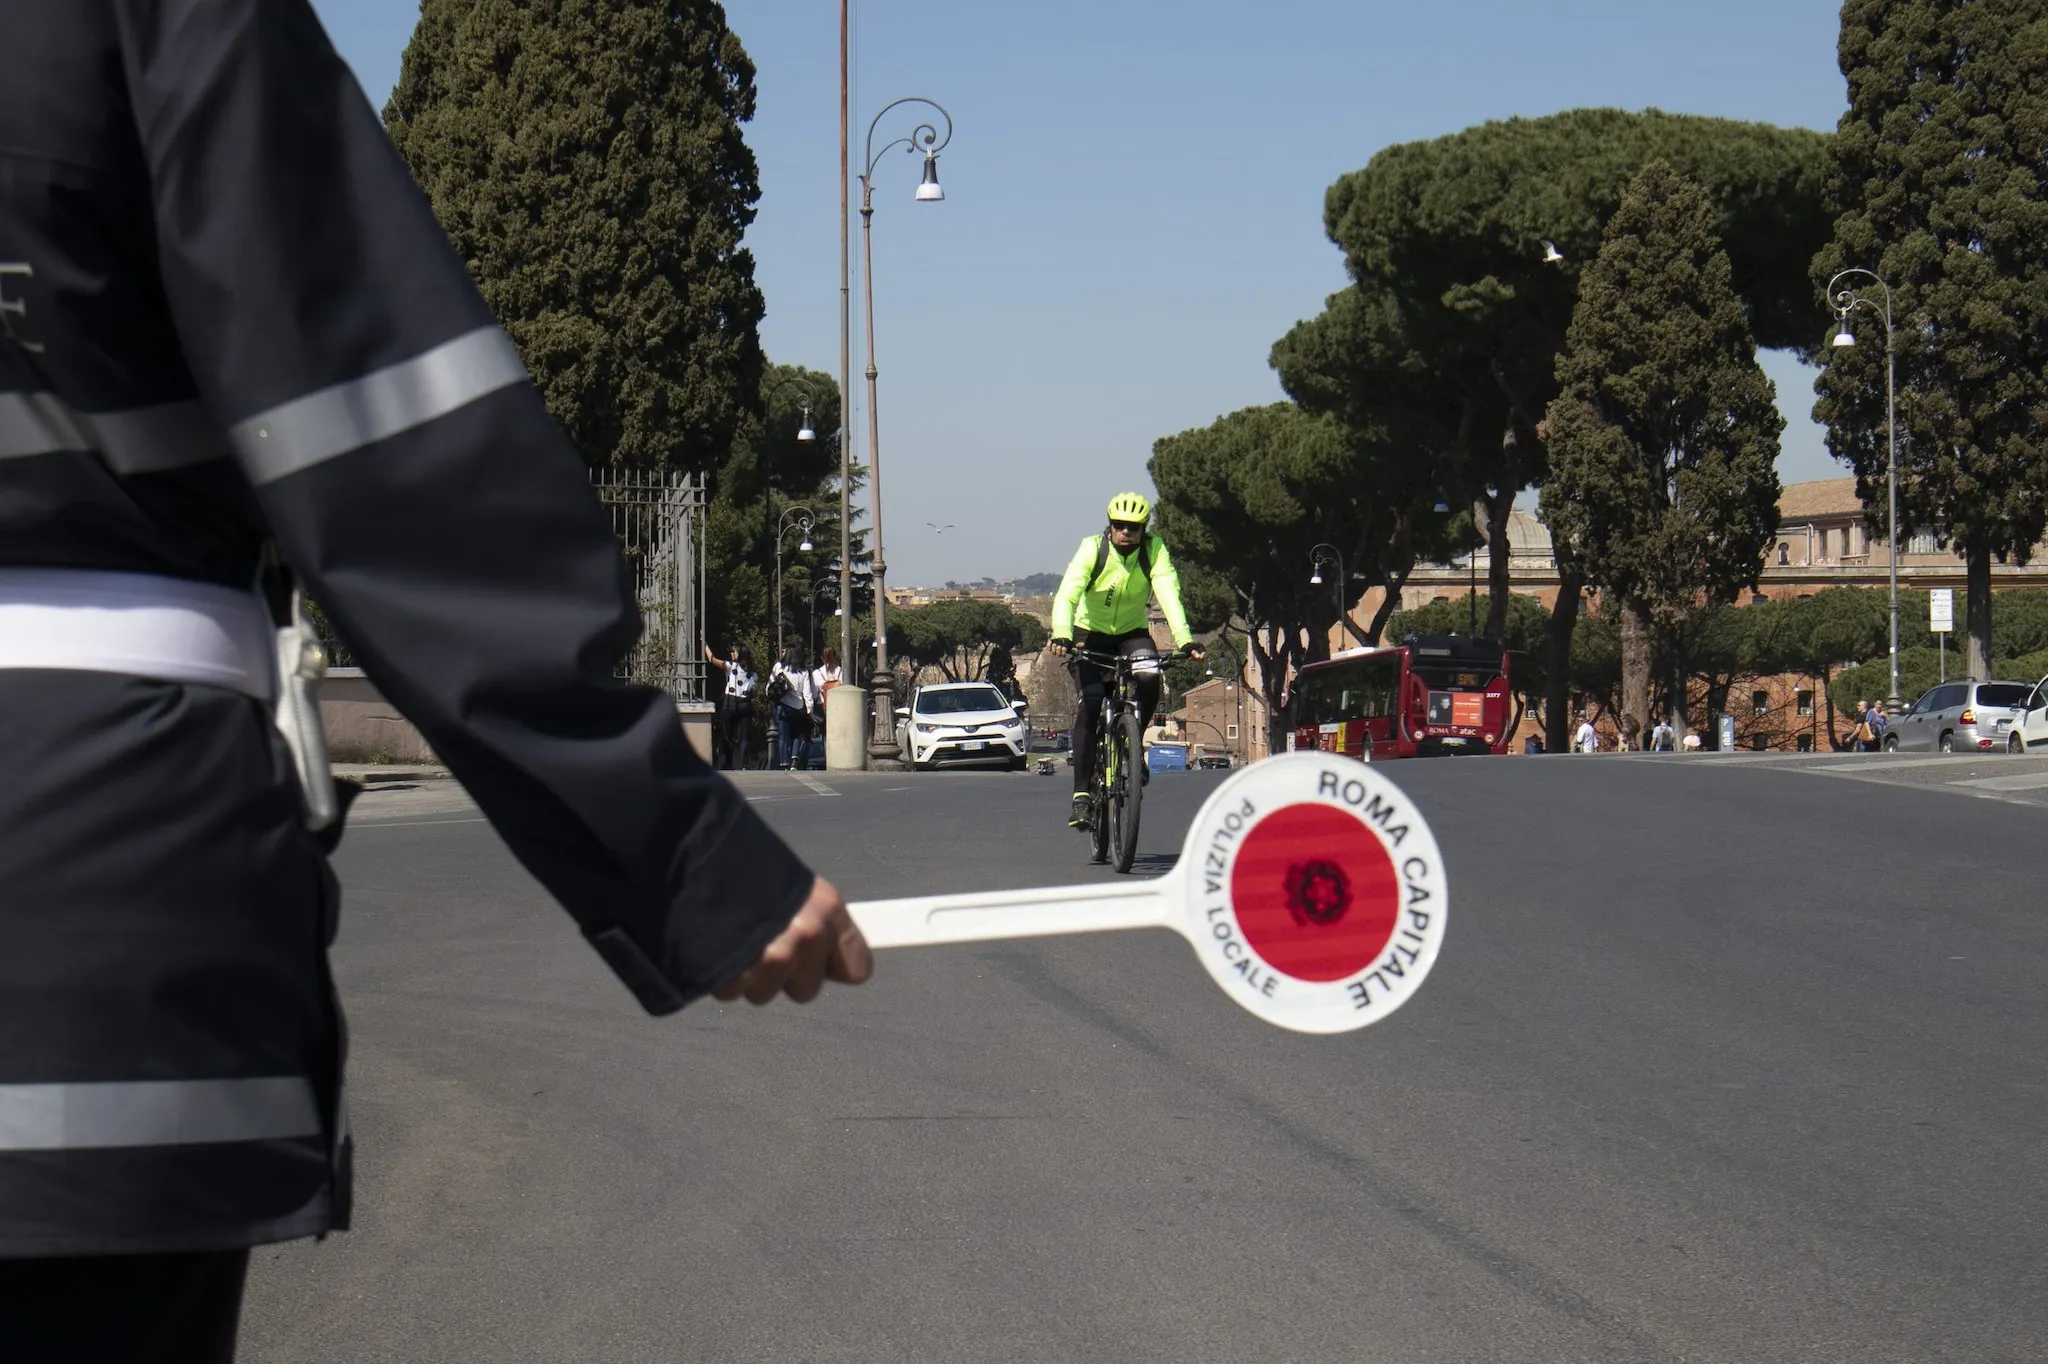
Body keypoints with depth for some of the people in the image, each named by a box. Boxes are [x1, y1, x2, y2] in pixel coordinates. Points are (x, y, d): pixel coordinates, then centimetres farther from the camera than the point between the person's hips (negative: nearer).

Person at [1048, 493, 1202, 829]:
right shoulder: (1092, 548, -20)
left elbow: (1169, 593, -28)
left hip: (1132, 634, 2)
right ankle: (1082, 794, -18)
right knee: (1090, 704, -21)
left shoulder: (1154, 550, -16)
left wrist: (1184, 639, -44)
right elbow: (1067, 594, -32)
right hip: (1090, 634, -2)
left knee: (1150, 678, -29)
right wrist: (1062, 635, -50)